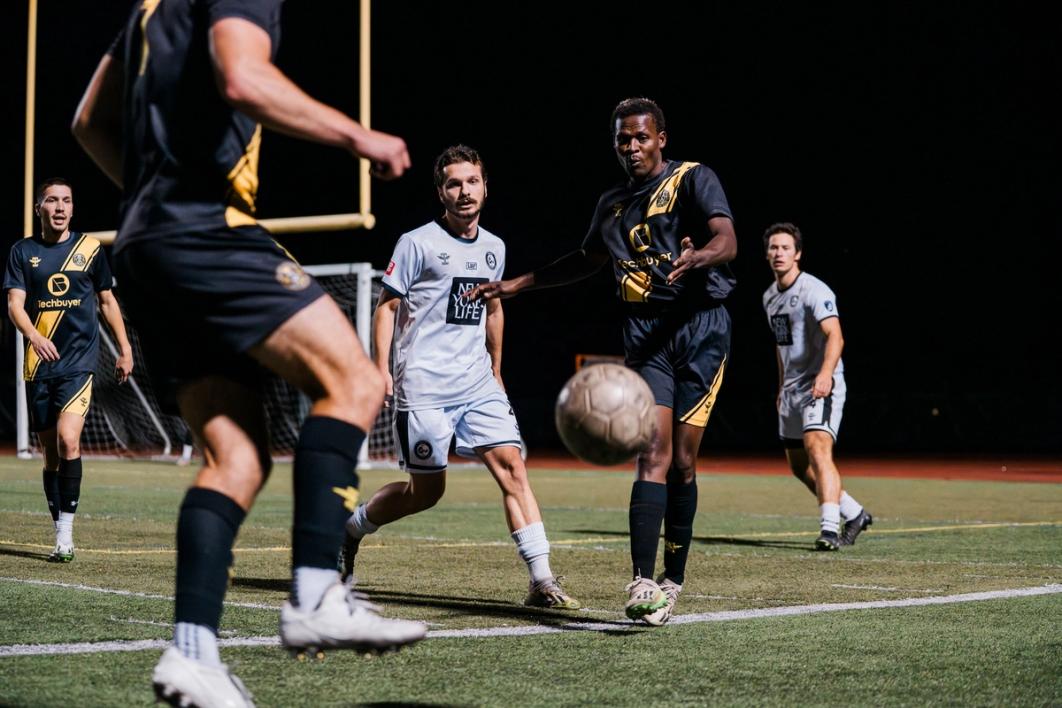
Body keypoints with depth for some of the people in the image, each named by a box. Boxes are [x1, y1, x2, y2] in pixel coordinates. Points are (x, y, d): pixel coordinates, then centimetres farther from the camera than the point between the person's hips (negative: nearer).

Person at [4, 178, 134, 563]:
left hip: (80, 360, -2)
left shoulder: (89, 248, 6)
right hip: (39, 363, 2)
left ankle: (66, 533, -15)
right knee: (50, 452, 6)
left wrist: (125, 349, 14)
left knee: (68, 440, -19)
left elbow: (107, 300, 16)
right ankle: (61, 536, 17)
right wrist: (33, 336, -24)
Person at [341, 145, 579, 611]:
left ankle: (542, 581, -13)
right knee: (427, 490, 0)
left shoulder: (493, 248, 13)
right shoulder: (418, 243, -4)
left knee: (512, 467, -11)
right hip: (424, 388, -5)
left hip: (479, 386, 5)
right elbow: (387, 306, -2)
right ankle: (351, 527, 27)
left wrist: (496, 371, 30)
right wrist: (382, 369, -12)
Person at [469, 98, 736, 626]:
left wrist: (696, 256, -38)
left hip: (700, 326, -3)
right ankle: (643, 583, -23)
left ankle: (673, 579, 13)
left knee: (683, 461, -2)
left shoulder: (694, 180, 1)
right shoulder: (612, 204, 18)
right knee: (655, 453, -14)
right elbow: (588, 260, 36)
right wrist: (518, 284, 36)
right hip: (645, 332, 3)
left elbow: (727, 241, -15)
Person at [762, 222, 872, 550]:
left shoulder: (814, 290, -14)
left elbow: (834, 336, -28)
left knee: (817, 449, -26)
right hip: (792, 388, 9)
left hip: (821, 386, -9)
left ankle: (830, 528, -32)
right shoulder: (770, 296, 12)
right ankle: (855, 514, 26)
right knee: (799, 465, 11)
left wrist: (826, 373, -43)